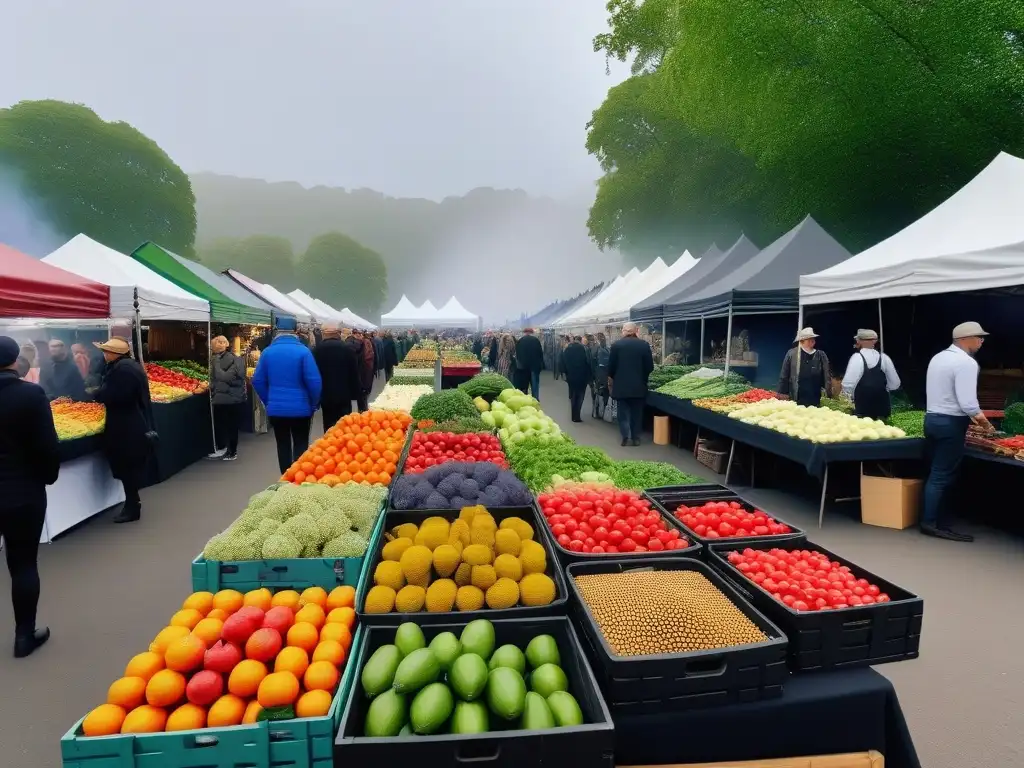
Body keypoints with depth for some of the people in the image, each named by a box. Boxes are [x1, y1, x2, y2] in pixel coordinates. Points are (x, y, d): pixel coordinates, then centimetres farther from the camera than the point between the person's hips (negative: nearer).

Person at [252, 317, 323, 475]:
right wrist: (314, 404, -1)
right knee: (301, 445, 9)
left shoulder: (267, 352, 0)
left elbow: (257, 381, 3)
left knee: (283, 446, 13)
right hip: (300, 408, -3)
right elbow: (314, 381, -15)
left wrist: (268, 401, 16)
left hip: (275, 408, 3)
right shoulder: (303, 351, -11)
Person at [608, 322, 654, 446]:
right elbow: (650, 367, -2)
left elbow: (611, 366, -4)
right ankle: (636, 438, 16)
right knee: (637, 413, 13)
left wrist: (612, 379, 14)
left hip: (621, 385, -1)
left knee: (623, 412, 7)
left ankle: (626, 437, -1)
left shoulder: (617, 345, -7)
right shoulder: (644, 345, -4)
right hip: (639, 385, 1)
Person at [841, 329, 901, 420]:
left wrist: (852, 395, -1)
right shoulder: (884, 357, 2)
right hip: (882, 408, 5)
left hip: (862, 409, -5)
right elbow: (894, 384, 6)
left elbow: (848, 384, -20)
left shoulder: (857, 357, -13)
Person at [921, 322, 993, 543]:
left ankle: (940, 522, 18)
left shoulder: (938, 358, 11)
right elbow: (967, 402, -21)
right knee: (942, 475, -1)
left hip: (932, 418, 8)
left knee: (937, 473, 12)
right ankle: (930, 523, 4)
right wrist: (981, 418, -3)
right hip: (950, 423, -8)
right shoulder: (967, 362, -15)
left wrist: (972, 416, 19)